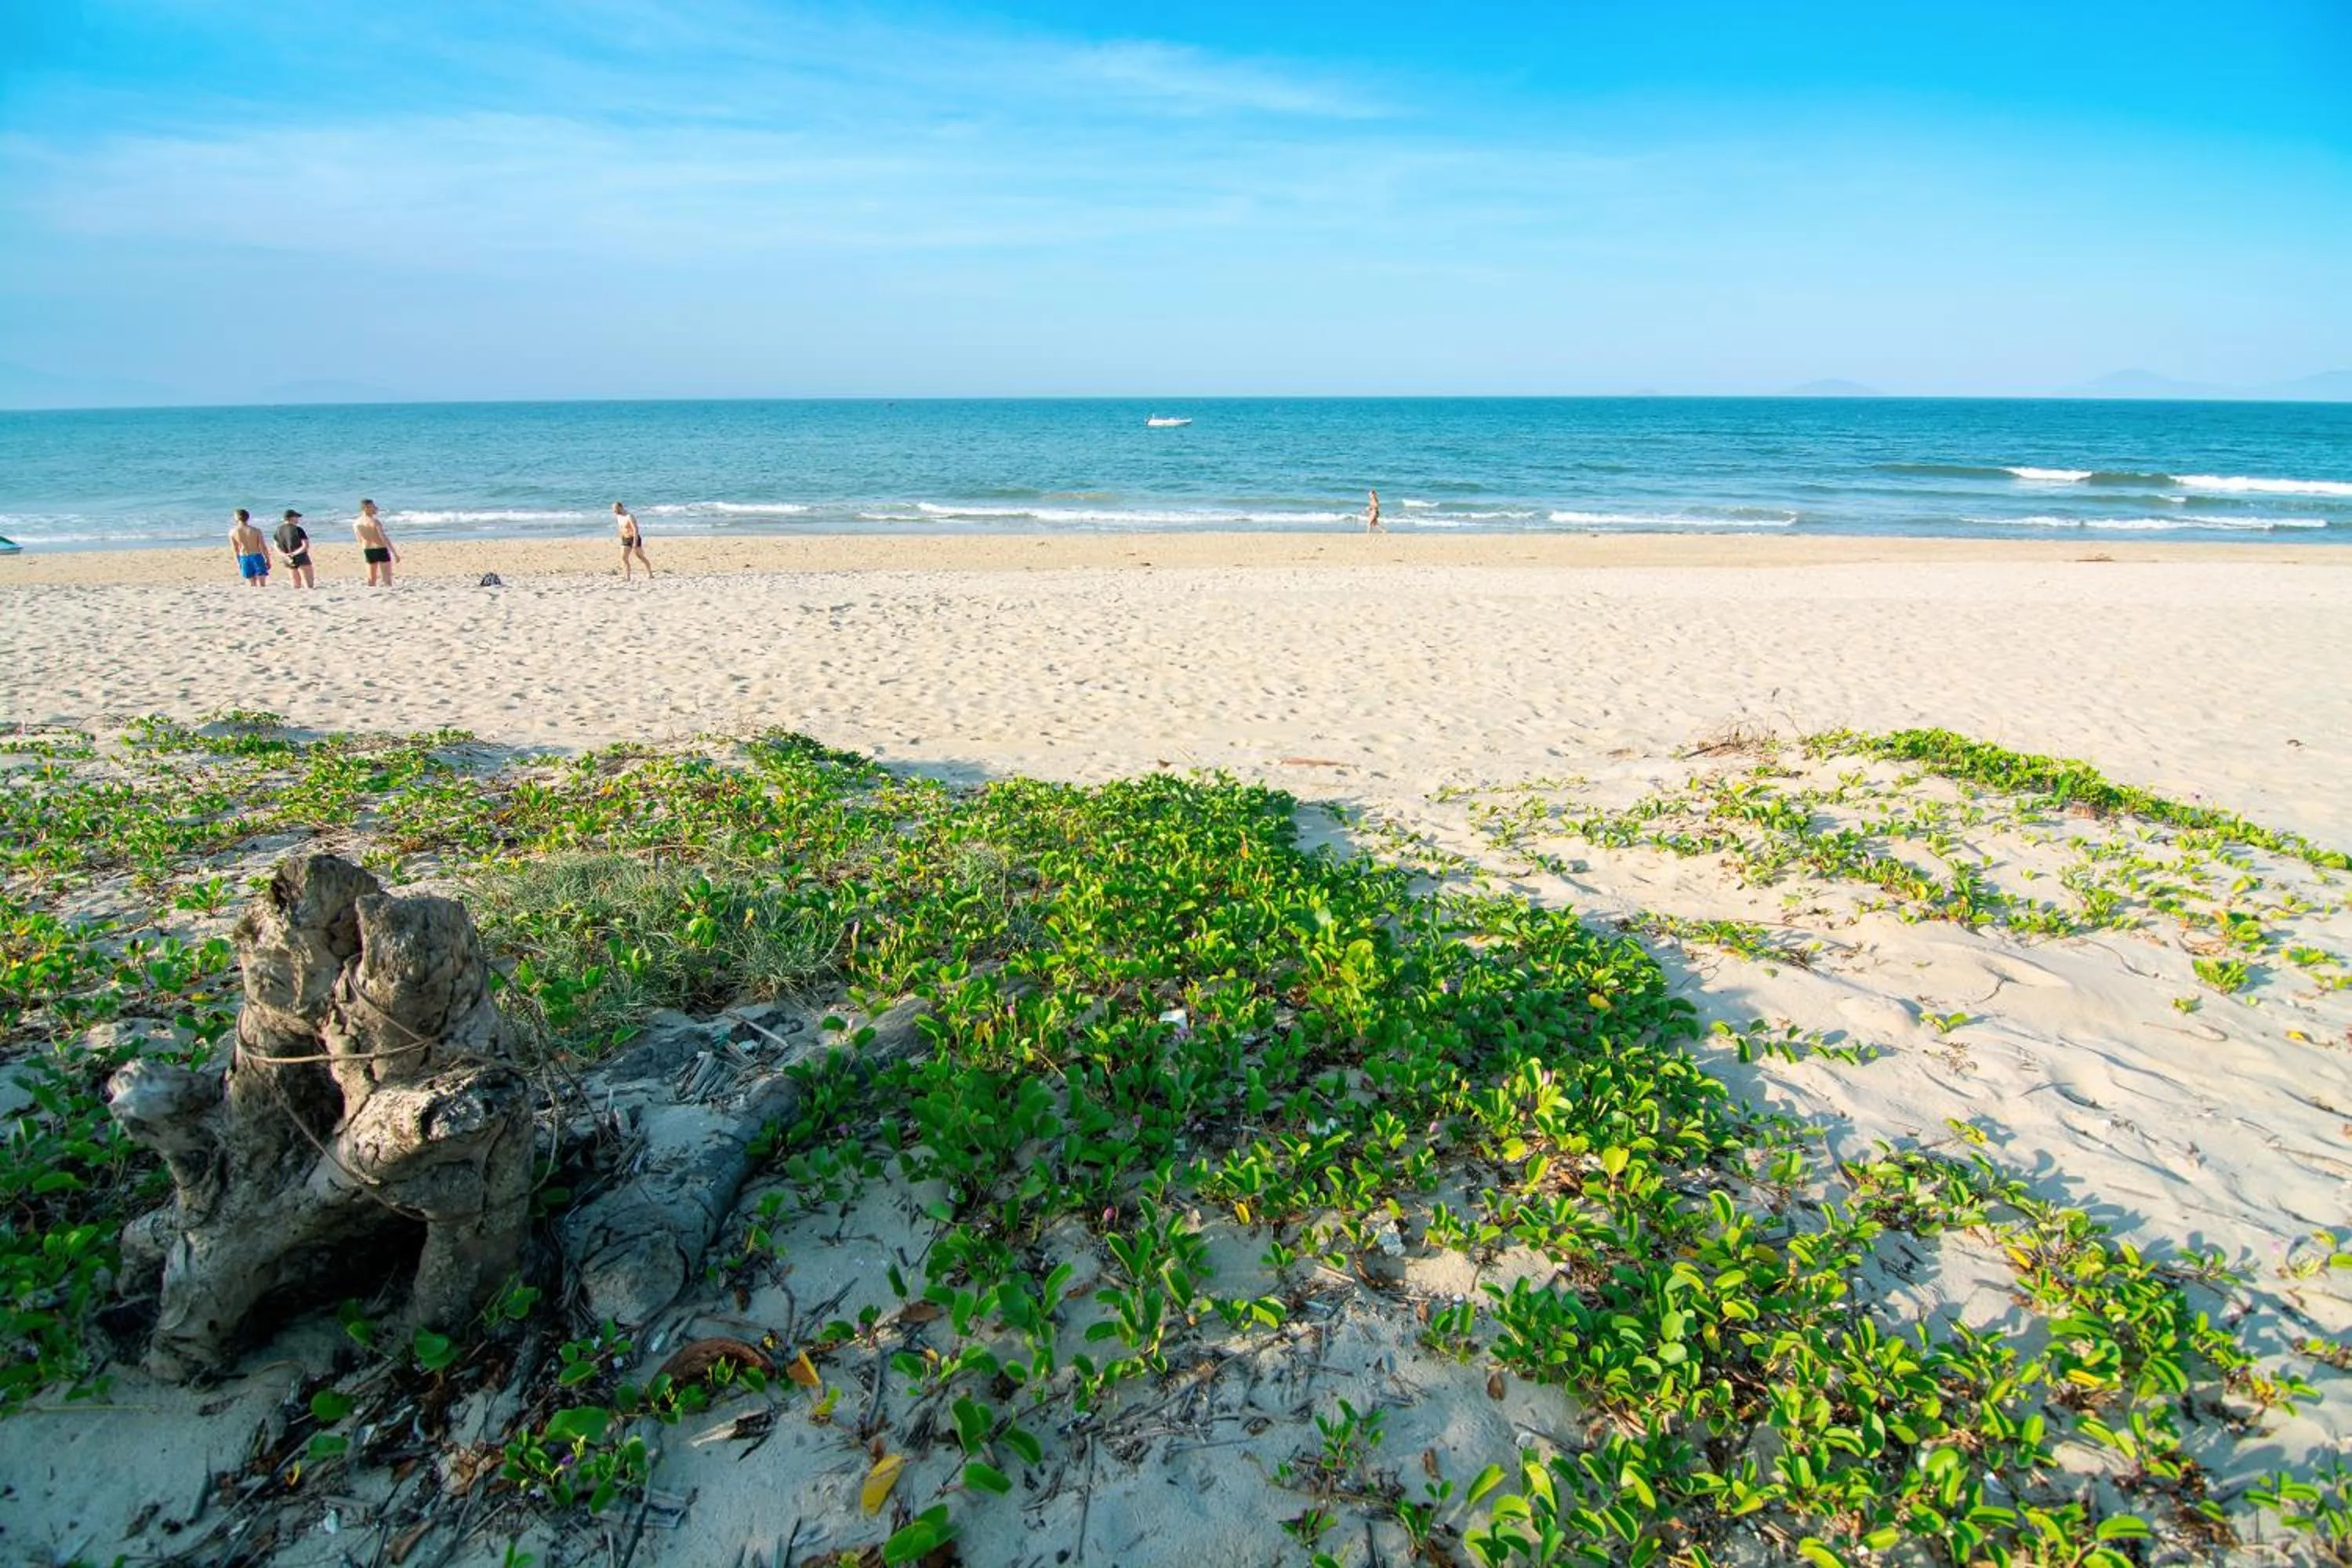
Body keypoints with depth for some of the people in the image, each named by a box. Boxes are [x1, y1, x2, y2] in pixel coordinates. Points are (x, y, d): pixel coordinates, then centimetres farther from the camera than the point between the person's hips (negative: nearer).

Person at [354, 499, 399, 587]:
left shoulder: (356, 524, 1)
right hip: (381, 550, -5)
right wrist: (395, 553, -17)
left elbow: (360, 541, 9)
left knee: (371, 579, 15)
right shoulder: (375, 521, -16)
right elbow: (384, 538, -20)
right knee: (386, 579, 0)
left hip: (368, 551, 5)